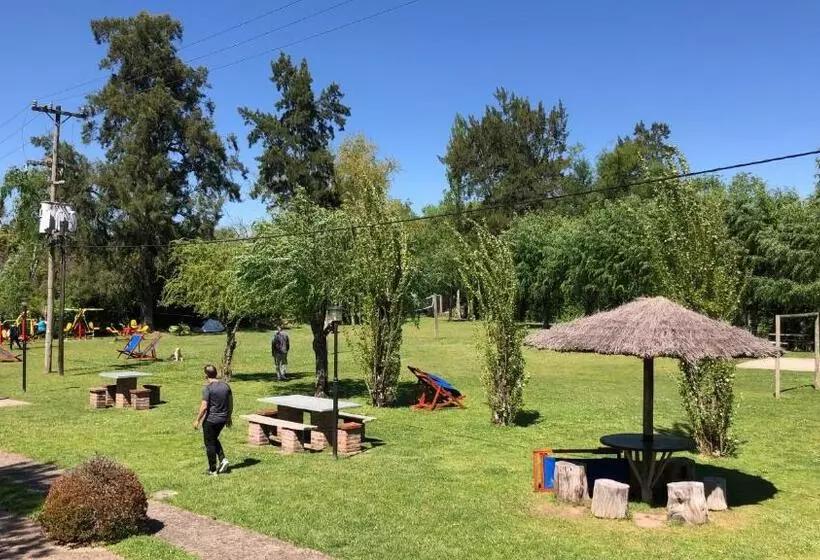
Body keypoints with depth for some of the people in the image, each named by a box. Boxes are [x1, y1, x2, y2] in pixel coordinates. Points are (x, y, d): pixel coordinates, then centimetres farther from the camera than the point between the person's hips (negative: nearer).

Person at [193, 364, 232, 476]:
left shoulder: (207, 388, -15)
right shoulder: (225, 385, 3)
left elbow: (204, 406, -18)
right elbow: (231, 403, 8)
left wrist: (197, 420, -7)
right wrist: (228, 417, 19)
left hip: (210, 420, -6)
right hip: (223, 419, 6)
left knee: (210, 444, 7)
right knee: (214, 439, 26)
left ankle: (212, 470, 14)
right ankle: (223, 459, 11)